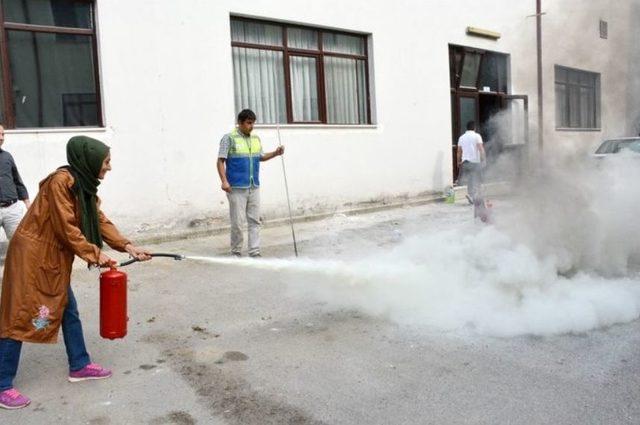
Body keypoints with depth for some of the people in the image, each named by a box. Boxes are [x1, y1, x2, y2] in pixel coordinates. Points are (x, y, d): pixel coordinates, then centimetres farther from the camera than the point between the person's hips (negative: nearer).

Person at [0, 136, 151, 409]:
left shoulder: (84, 186, 8)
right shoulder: (61, 181, -21)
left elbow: (100, 221, 8)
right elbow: (66, 228, -22)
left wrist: (127, 247, -1)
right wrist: (94, 254, -16)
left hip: (53, 259, 10)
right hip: (31, 255, -9)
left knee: (68, 311, 14)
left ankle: (79, 366, 27)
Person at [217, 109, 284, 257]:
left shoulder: (256, 139, 13)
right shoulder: (229, 138, -4)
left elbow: (261, 157, 24)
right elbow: (220, 161, -7)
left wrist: (275, 153, 8)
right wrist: (224, 181, -17)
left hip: (254, 187, 6)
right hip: (237, 188, -5)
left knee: (254, 221, 4)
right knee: (237, 222, -1)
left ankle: (254, 252, 9)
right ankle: (236, 252, 13)